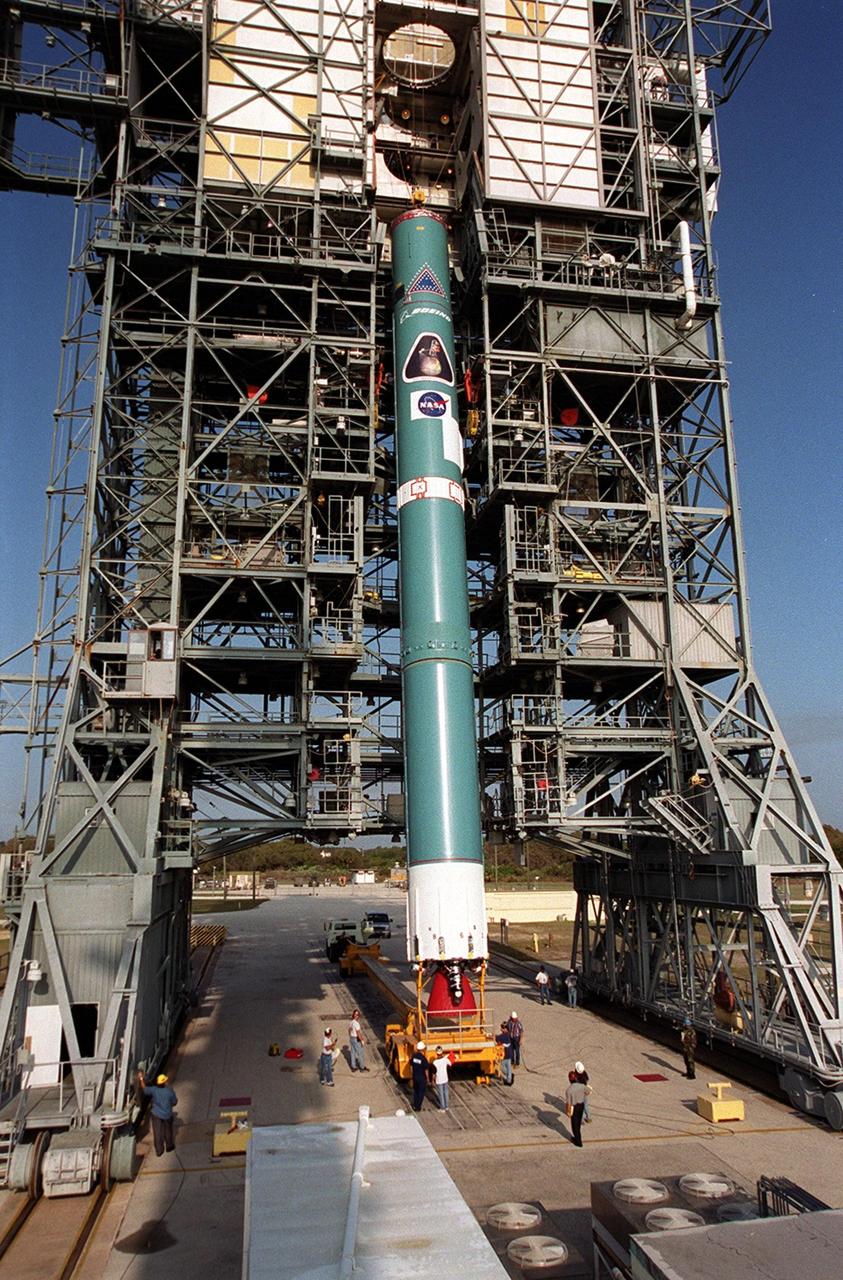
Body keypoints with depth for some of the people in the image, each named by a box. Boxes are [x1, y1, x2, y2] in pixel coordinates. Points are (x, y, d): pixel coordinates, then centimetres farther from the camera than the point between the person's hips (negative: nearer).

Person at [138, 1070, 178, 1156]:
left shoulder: (154, 1089, -19)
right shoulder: (170, 1091, -20)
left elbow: (145, 1089, -4)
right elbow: (174, 1102, -9)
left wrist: (141, 1078, 4)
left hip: (156, 1115, 1)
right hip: (167, 1115, -1)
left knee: (157, 1133, 15)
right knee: (168, 1131, 21)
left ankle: (159, 1150, 25)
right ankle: (169, 1146, 39)